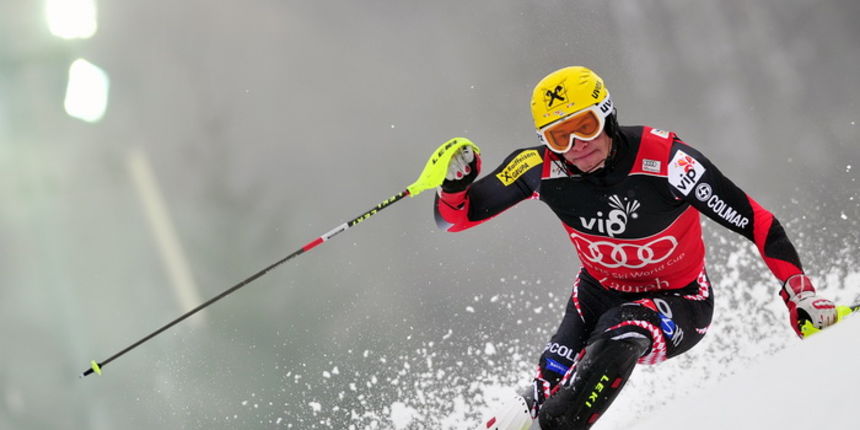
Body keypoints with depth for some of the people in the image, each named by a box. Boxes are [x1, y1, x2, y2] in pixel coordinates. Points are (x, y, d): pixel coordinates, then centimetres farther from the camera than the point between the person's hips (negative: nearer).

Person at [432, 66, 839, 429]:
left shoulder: (664, 159, -28)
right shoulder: (542, 168, -18)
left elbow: (756, 223, -22)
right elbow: (455, 216, -9)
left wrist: (800, 292, -30)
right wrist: (455, 184, -31)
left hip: (680, 304, -3)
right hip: (601, 293, 3)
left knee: (622, 331, -35)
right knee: (551, 382, -21)